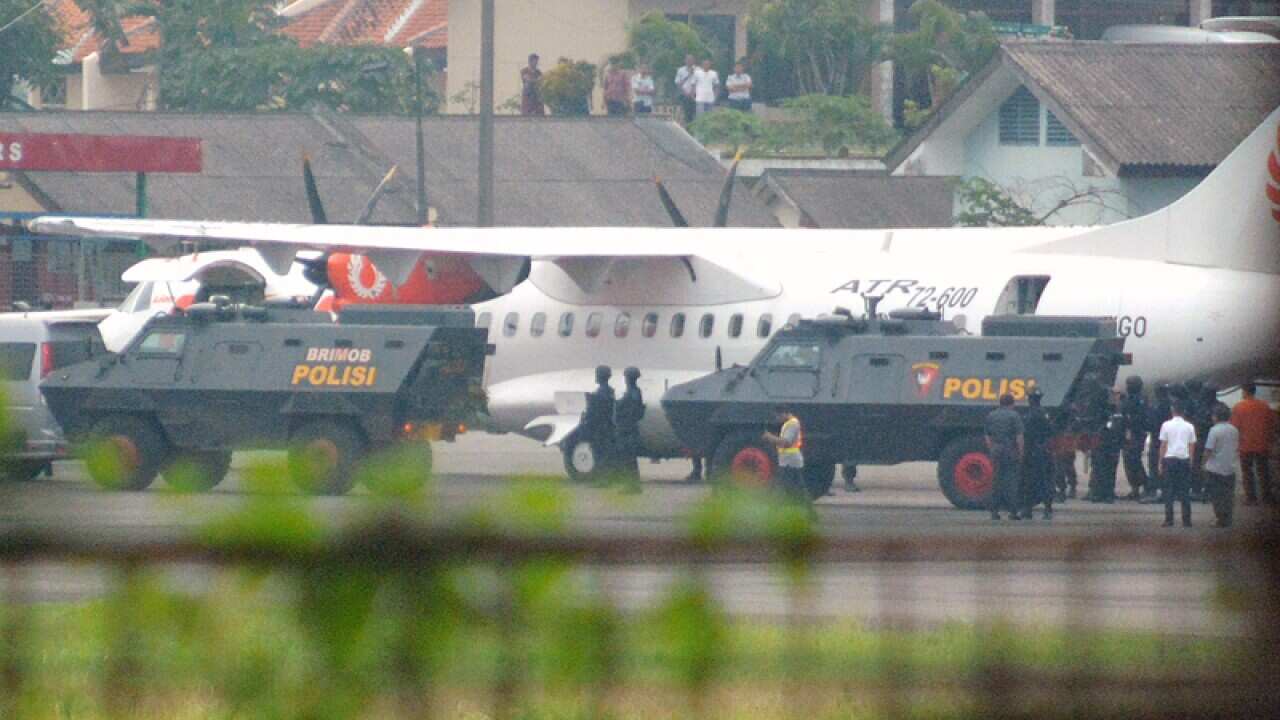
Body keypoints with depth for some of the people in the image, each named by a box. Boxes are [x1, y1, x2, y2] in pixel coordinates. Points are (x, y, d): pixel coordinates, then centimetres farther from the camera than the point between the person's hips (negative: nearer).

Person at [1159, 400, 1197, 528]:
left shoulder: (1166, 425, -3)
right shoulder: (1189, 427, 2)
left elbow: (1163, 445, -2)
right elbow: (1192, 446, 5)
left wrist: (1160, 463, 4)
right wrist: (1190, 462, 16)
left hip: (1169, 459, -2)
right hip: (1185, 459, 2)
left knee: (1169, 490, 2)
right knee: (1185, 491, 5)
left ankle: (1169, 519, -2)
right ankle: (1186, 520, 3)